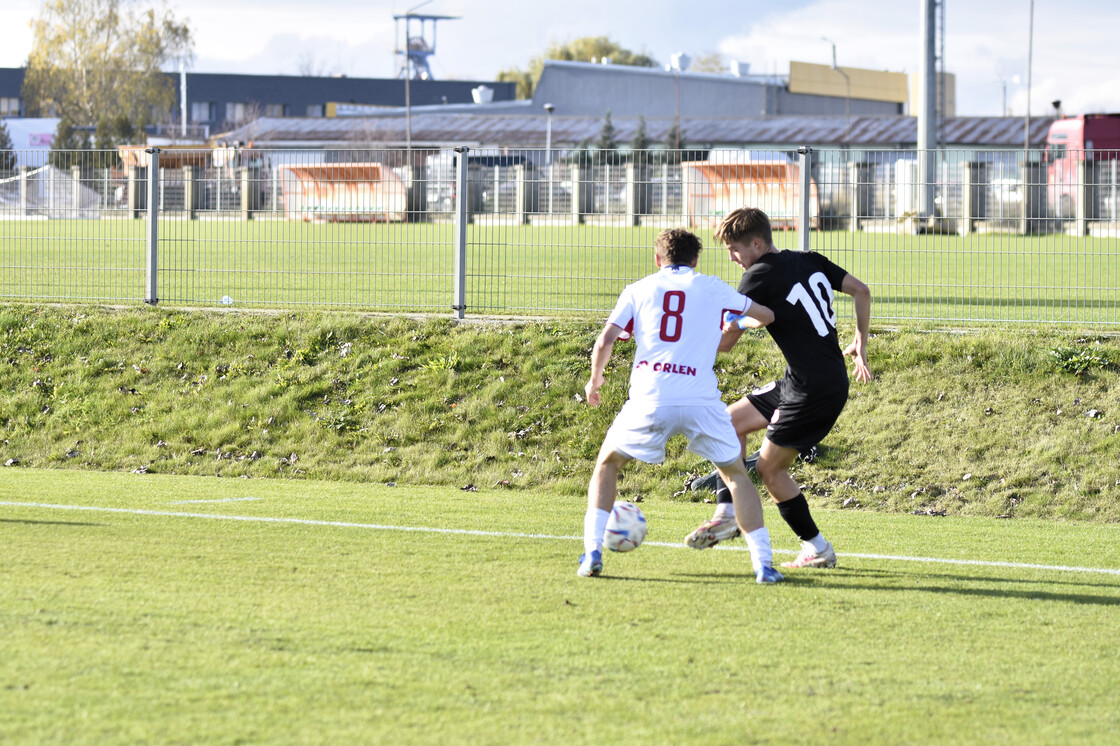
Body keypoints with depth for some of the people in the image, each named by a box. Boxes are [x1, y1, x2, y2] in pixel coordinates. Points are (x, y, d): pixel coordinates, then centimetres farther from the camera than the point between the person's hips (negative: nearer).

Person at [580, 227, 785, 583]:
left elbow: (605, 341, 5)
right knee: (735, 474, 18)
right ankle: (763, 563, 7)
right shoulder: (713, 288, 16)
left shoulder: (638, 289, 15)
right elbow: (766, 315, 30)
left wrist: (594, 382, 24)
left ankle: (592, 553, 9)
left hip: (650, 400, 0)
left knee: (607, 464, 22)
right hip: (701, 400, 0)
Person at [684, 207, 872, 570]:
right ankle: (727, 514, 14)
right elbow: (861, 291, 11)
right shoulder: (811, 261, 8)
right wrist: (860, 343, 18)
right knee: (729, 421, 14)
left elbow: (725, 341, -12)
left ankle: (817, 549, 10)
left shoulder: (761, 277, -14)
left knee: (769, 468, 4)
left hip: (814, 391, -9)